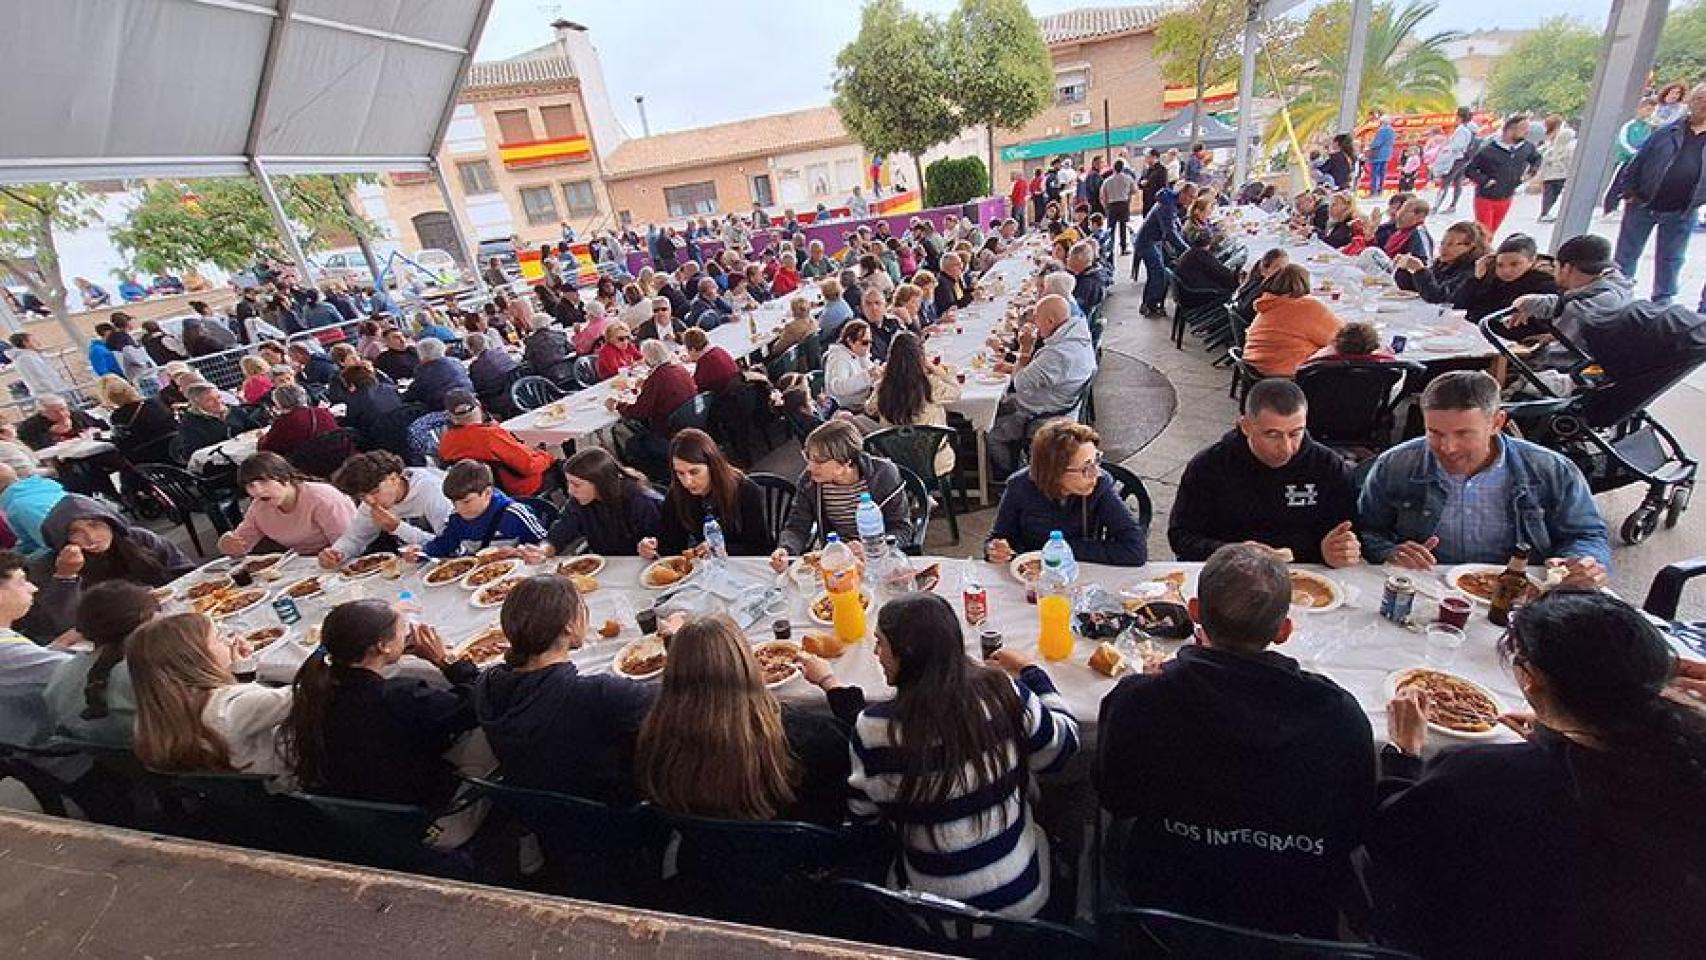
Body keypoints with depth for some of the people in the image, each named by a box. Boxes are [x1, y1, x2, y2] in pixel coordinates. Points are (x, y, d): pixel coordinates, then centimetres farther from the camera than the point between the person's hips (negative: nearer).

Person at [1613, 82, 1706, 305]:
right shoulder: (1668, 131, 0)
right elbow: (1638, 161, 1)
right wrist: (1630, 192, -8)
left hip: (1682, 213, 2)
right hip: (1644, 205, -2)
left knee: (1671, 261, 11)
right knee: (1626, 255, 3)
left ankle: (1662, 303, 21)